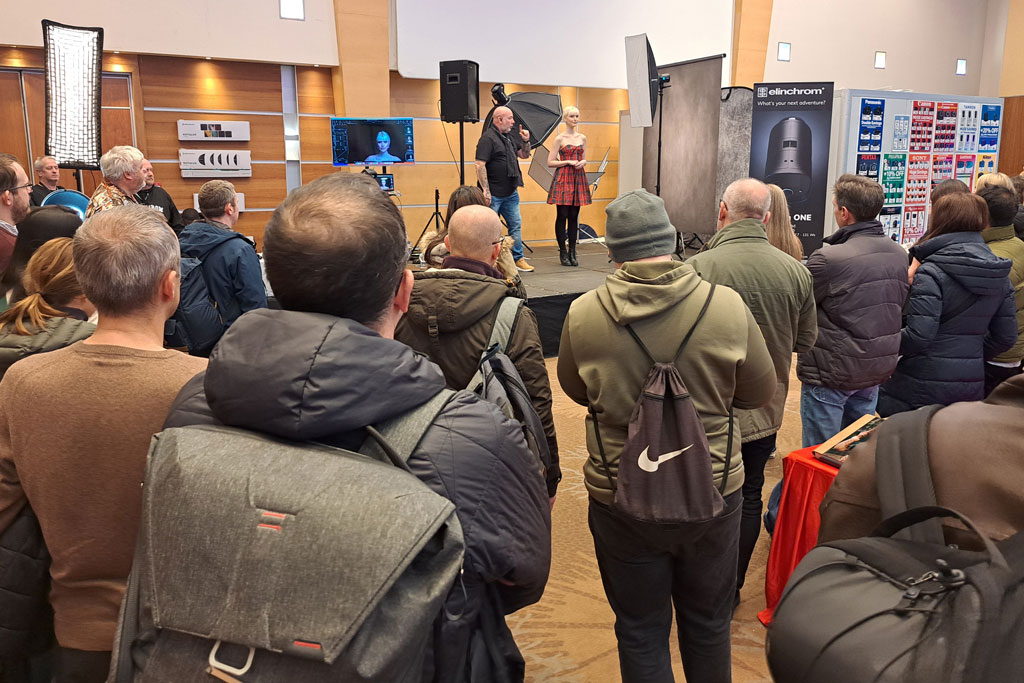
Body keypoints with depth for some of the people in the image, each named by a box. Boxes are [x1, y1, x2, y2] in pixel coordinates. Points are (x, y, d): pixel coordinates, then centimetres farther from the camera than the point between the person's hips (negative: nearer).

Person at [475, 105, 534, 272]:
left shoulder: (509, 138, 15)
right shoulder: (488, 138, -12)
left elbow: (524, 155, 26)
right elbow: (480, 165, -19)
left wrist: (526, 141, 6)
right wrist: (486, 191, -23)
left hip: (511, 193, 9)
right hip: (494, 195, -8)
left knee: (516, 225, 10)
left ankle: (518, 259, 19)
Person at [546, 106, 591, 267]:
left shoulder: (582, 138, 13)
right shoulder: (560, 139, -1)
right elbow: (550, 162, -3)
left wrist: (582, 162, -2)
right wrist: (568, 162, -12)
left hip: (578, 178, 4)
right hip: (563, 178, -4)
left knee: (574, 216, 5)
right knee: (562, 215, -3)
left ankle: (572, 252, 10)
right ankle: (562, 252, 4)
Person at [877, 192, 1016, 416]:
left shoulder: (931, 272, -15)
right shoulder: (999, 274, 7)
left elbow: (918, 335, -21)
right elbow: (1006, 337, 10)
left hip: (923, 387, -7)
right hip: (972, 384, 7)